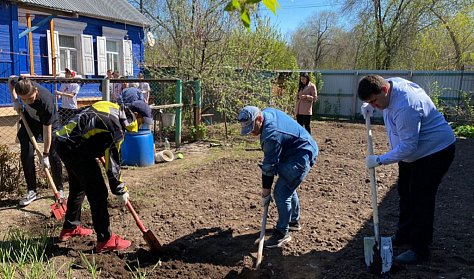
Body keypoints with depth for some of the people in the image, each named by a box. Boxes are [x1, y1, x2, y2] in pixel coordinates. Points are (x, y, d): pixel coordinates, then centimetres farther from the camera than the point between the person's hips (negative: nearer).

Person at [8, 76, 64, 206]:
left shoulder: (46, 102, -40)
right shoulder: (18, 84, -29)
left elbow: (47, 131, -33)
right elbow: (11, 79, 0)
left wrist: (45, 155, -27)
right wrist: (15, 101, -12)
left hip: (48, 123, -4)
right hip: (29, 120, 4)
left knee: (53, 156, -3)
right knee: (26, 154, -4)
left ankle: (59, 189, 13)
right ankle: (31, 191, 6)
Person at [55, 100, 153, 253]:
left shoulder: (112, 108, 8)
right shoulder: (116, 127, -18)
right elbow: (113, 162, -16)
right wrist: (120, 190, -7)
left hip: (64, 141, 11)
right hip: (76, 149, -10)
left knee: (78, 188, 24)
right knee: (98, 193, -5)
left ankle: (70, 228, 40)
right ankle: (105, 240, 3)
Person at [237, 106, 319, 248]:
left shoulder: (272, 135, -32)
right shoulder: (267, 111, -5)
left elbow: (269, 167, -24)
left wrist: (265, 193, -14)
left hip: (301, 157, -11)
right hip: (297, 151, 11)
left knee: (281, 193, -13)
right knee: (288, 187, 21)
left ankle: (282, 233, 1)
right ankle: (294, 221, 38)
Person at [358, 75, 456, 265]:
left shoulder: (405, 107, -37)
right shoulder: (389, 83, -8)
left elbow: (408, 146, -34)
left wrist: (380, 160, -29)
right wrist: (368, 107, -3)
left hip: (435, 151, -10)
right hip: (413, 152, 10)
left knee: (421, 199, -7)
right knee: (405, 192, 17)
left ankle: (419, 250, 5)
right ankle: (404, 235, 33)